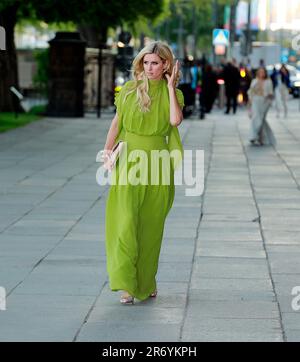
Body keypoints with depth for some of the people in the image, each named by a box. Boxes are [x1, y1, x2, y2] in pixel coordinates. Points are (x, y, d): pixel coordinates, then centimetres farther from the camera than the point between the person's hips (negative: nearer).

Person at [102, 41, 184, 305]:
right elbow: (116, 124, 9)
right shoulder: (129, 90, 4)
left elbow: (175, 120, -16)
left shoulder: (173, 93, 4)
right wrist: (108, 152, -1)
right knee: (125, 220, -14)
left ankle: (146, 281, 24)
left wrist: (170, 86, -10)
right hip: (129, 161, -1)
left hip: (158, 164, 1)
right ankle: (126, 285, -16)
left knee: (151, 226, 7)